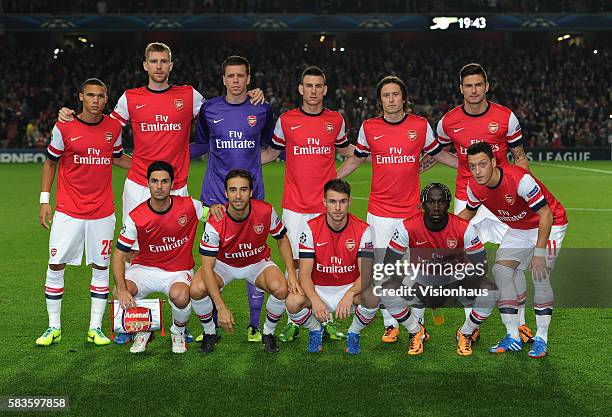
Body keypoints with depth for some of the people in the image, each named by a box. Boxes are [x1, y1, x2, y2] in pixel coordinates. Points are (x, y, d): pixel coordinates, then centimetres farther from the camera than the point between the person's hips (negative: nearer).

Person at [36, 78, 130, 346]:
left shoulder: (113, 128, 4)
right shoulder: (64, 127, -4)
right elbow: (50, 163, 6)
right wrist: (44, 200, 0)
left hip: (102, 212, 2)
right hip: (68, 211, -2)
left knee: (101, 267, 5)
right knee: (56, 266, -1)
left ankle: (95, 328, 15)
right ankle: (54, 328, 14)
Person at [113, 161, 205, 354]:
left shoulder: (188, 206, -11)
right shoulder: (136, 217, -12)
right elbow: (119, 255, -11)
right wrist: (122, 288, -26)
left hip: (179, 271, -1)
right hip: (145, 268, 1)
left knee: (180, 296, -35)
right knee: (119, 293, -27)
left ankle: (178, 332, 2)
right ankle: (143, 330, 6)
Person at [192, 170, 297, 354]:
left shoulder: (266, 211, -23)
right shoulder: (215, 223, -28)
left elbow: (282, 240, -3)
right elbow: (207, 267, -27)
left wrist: (292, 274, -16)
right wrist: (221, 308, -35)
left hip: (257, 263, 1)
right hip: (223, 263, -1)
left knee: (282, 289, -28)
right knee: (197, 290, -28)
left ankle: (268, 333, 2)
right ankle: (209, 333, 3)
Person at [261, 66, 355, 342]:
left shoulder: (336, 120, 6)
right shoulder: (286, 120, 3)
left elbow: (344, 149, 23)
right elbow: (272, 153, 15)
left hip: (326, 205, 1)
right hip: (295, 206, -1)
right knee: (296, 263, 2)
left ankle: (327, 320, 17)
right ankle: (293, 322, 14)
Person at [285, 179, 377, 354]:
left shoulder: (362, 230, -12)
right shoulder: (311, 228, -11)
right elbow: (305, 273, -15)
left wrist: (349, 295, -38)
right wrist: (315, 300, -35)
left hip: (350, 289, 0)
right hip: (318, 290, 0)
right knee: (293, 302, -30)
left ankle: (353, 333, 2)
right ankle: (316, 331, 6)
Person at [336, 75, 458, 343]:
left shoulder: (421, 125, 1)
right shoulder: (369, 127, 2)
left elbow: (439, 154, 15)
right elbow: (356, 159, 17)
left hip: (411, 210, 0)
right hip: (380, 211, 0)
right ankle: (390, 324, 16)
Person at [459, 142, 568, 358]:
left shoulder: (520, 179, -35)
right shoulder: (474, 186, -15)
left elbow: (546, 215, -29)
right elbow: (468, 213, 8)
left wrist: (539, 253, -33)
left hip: (549, 224, -6)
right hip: (517, 229, 6)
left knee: (539, 274, -21)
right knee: (500, 271, -9)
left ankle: (541, 338, -8)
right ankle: (513, 338, -1)